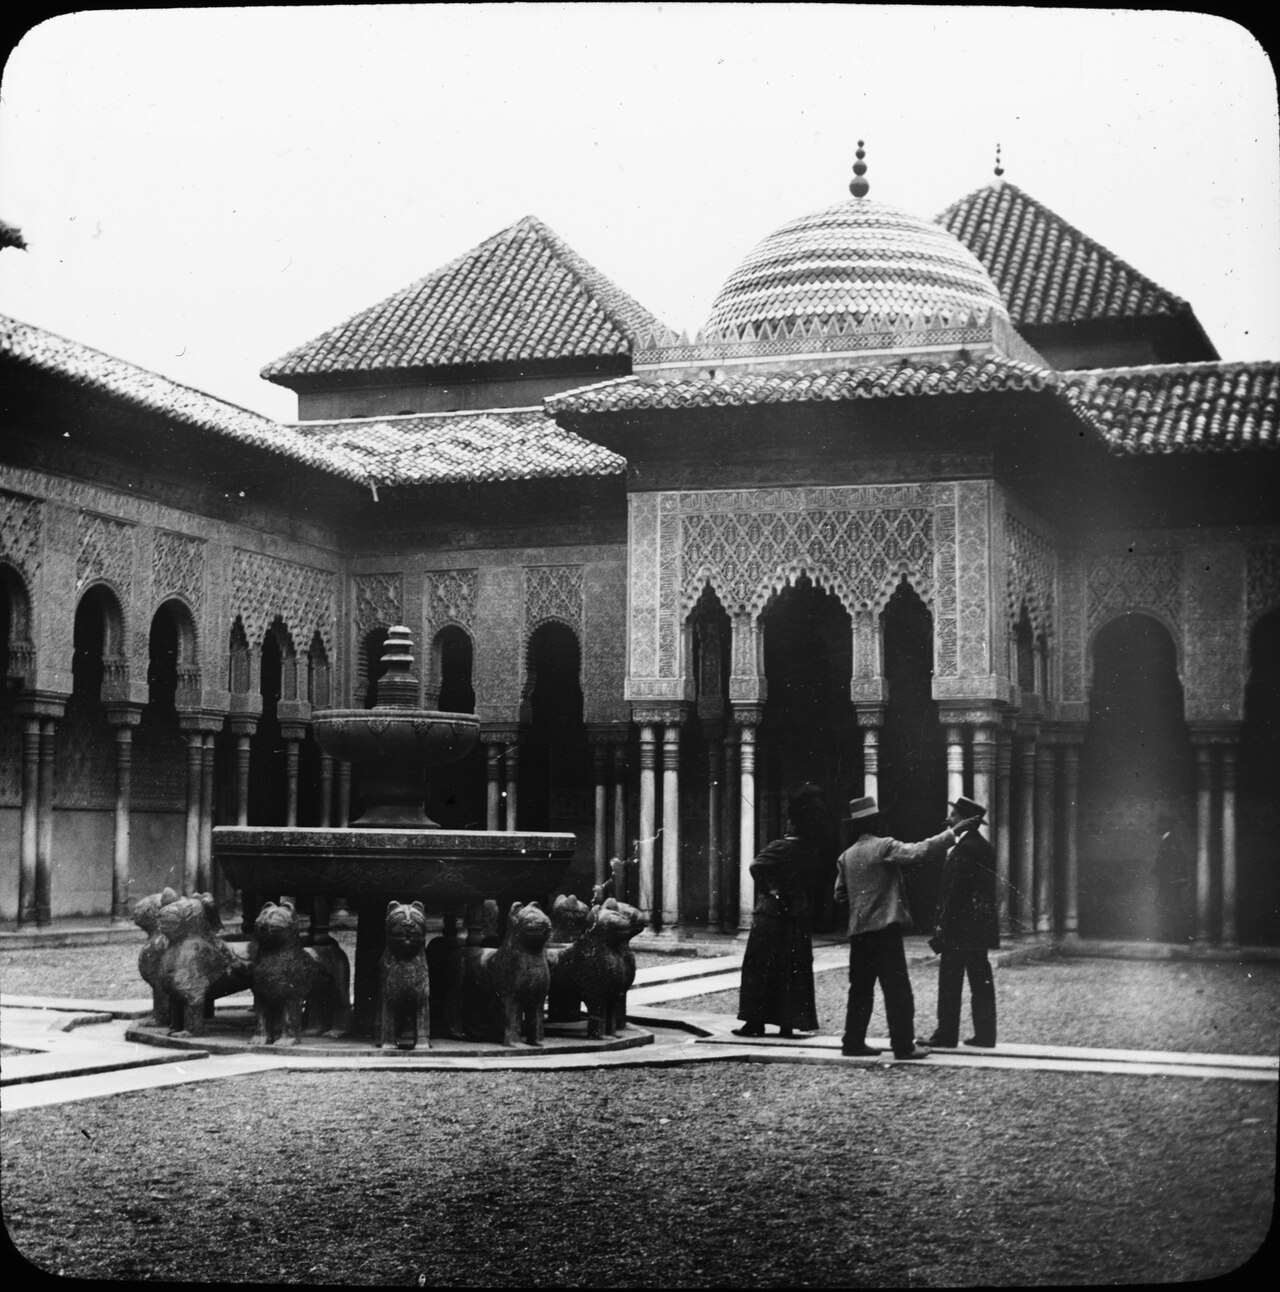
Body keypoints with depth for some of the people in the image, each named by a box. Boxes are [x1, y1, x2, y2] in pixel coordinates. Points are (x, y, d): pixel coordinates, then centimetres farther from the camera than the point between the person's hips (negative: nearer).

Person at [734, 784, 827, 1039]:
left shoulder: (781, 848, -15)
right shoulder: (813, 851, 2)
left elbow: (756, 867, -27)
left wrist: (770, 889, -14)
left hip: (771, 915, -5)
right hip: (799, 917, 5)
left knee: (760, 970, 3)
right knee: (794, 971, 10)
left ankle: (755, 1021, 3)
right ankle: (788, 1024, 10)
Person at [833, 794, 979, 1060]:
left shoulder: (847, 856, 10)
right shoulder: (884, 847, -9)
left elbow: (840, 895, 13)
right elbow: (919, 851, -21)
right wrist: (952, 833, -17)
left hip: (858, 931, 7)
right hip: (885, 928, -7)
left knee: (860, 988, 14)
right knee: (897, 990, -4)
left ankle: (853, 1041, 15)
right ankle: (903, 1045, -5)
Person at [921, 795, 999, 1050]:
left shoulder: (965, 848, -16)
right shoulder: (984, 847, 13)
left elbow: (956, 891, -19)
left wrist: (943, 924, -16)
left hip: (960, 926, -9)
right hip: (980, 925, 9)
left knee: (950, 982, -3)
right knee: (981, 981, 9)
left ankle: (947, 1035, 0)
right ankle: (985, 1034, 11)